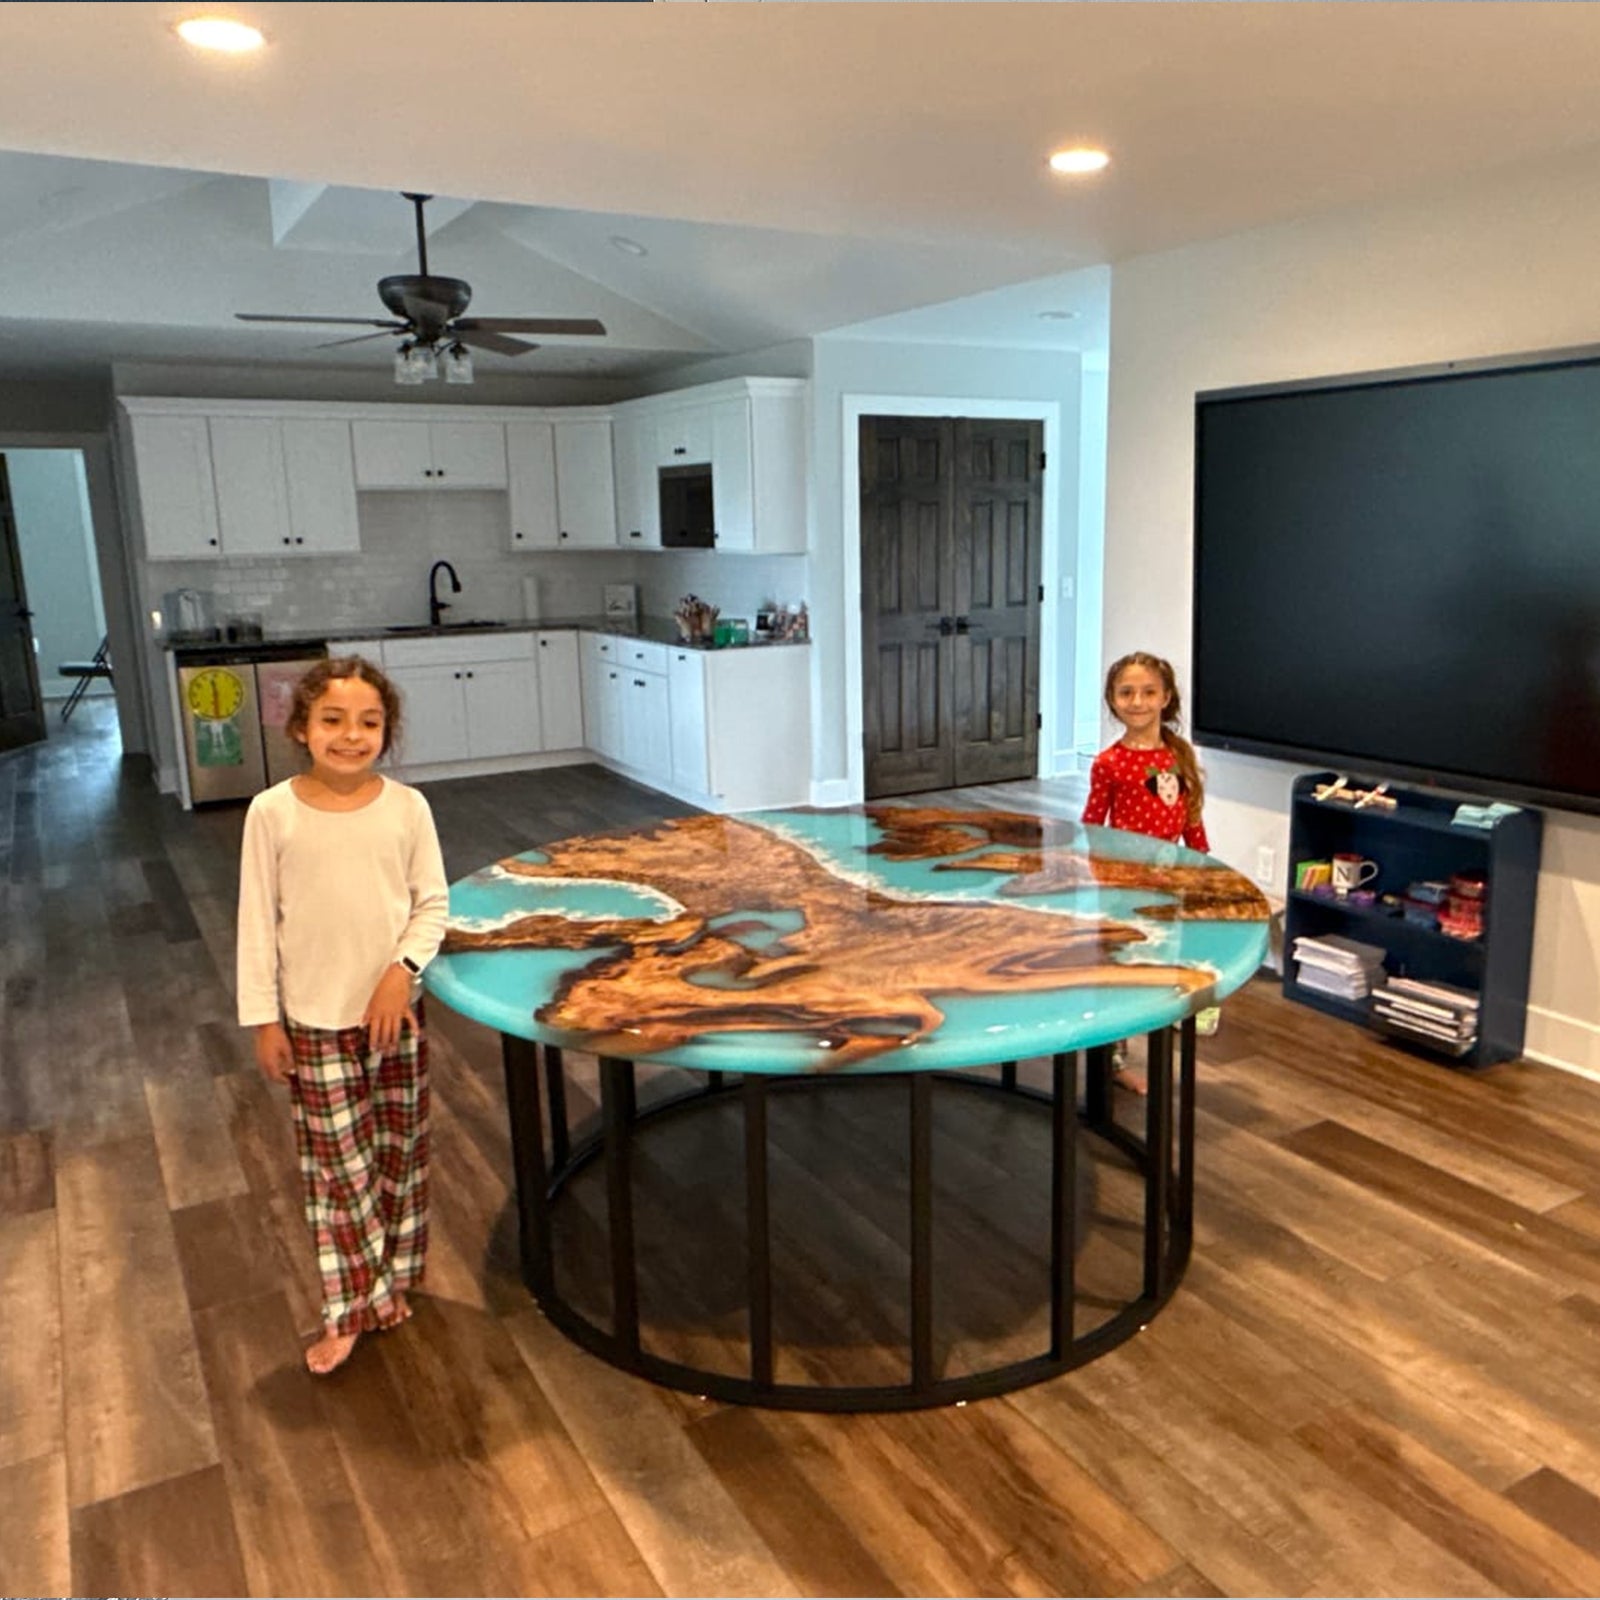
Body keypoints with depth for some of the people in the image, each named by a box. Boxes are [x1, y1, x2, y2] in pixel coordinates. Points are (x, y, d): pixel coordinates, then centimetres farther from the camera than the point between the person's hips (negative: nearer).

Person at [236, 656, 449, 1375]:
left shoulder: (406, 807, -8)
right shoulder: (273, 812, -10)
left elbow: (433, 904, -1)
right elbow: (258, 922, -5)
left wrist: (402, 970, -16)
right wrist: (263, 1018, -3)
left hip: (395, 1011, 2)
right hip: (315, 1021, -1)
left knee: (400, 1153, 14)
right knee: (335, 1166, 8)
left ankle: (392, 1283, 34)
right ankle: (350, 1308, 23)